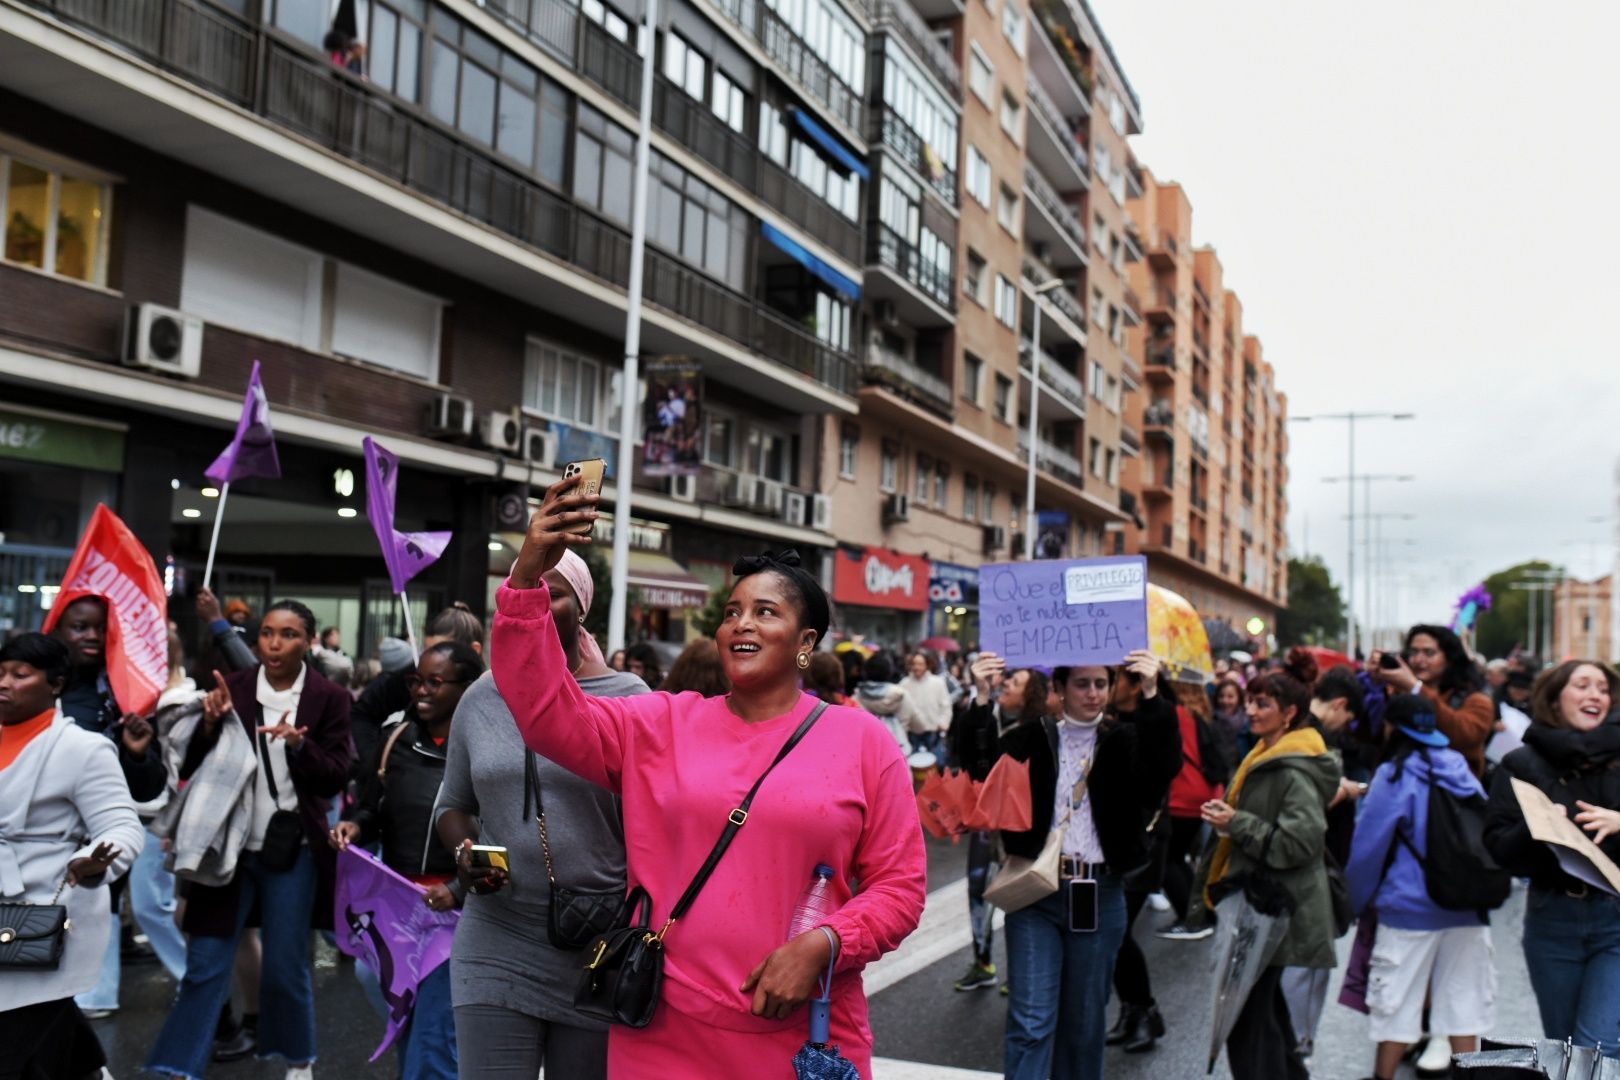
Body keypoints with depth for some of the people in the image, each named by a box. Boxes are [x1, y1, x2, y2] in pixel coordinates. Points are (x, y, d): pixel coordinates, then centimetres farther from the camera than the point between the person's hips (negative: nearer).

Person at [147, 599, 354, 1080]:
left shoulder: (329, 698, -3)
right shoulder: (232, 689, 0)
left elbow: (335, 778, -5)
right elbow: (193, 770, 0)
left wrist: (298, 744, -23)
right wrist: (210, 725, -18)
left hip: (293, 850, -1)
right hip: (230, 845, 1)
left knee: (285, 967, 8)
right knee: (205, 965, 1)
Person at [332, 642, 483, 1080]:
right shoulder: (397, 740, 6)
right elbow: (373, 811, 17)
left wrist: (459, 891, -17)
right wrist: (355, 825, -5)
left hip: (456, 910, -6)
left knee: (434, 1037, -7)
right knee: (405, 1026, 18)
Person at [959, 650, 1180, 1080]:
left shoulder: (1124, 741, 4)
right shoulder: (1033, 738, 3)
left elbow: (1165, 766, -16)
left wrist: (1151, 696, -29)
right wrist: (981, 701, -23)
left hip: (1101, 896, 1)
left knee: (1085, 1021, 12)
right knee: (1030, 1022, -4)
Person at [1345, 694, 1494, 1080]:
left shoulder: (1396, 775, -11)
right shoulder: (1463, 772, 4)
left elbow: (1368, 845, -8)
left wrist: (1360, 900, 6)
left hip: (1410, 908, -5)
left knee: (1396, 1004, 4)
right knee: (1463, 999, 11)